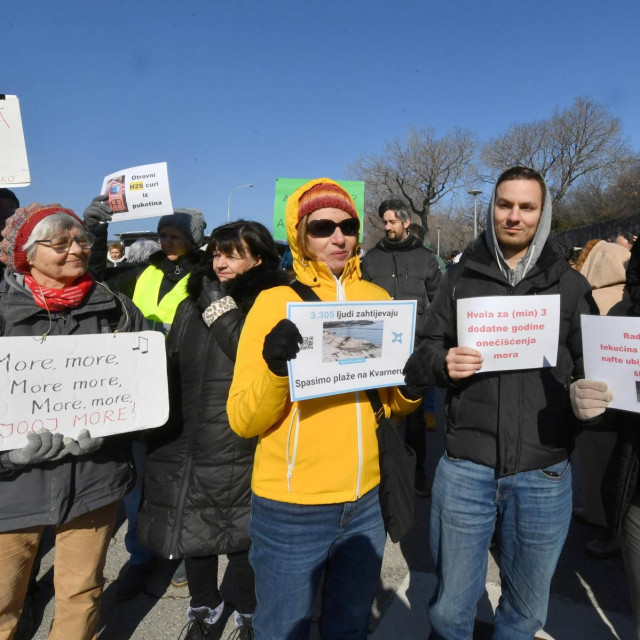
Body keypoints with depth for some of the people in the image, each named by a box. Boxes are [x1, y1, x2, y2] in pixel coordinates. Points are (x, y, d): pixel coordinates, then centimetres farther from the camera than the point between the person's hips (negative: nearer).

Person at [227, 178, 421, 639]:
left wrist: (413, 385, -9)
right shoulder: (276, 301, -10)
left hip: (365, 504, 4)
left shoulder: (378, 298, 2)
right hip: (290, 511, -3)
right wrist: (276, 370, -29)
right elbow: (242, 421, -12)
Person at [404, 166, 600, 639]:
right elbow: (418, 364, 3)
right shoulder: (461, 278, 3)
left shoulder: (569, 284, 3)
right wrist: (441, 364, -19)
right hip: (465, 467, 0)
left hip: (544, 474, 1)